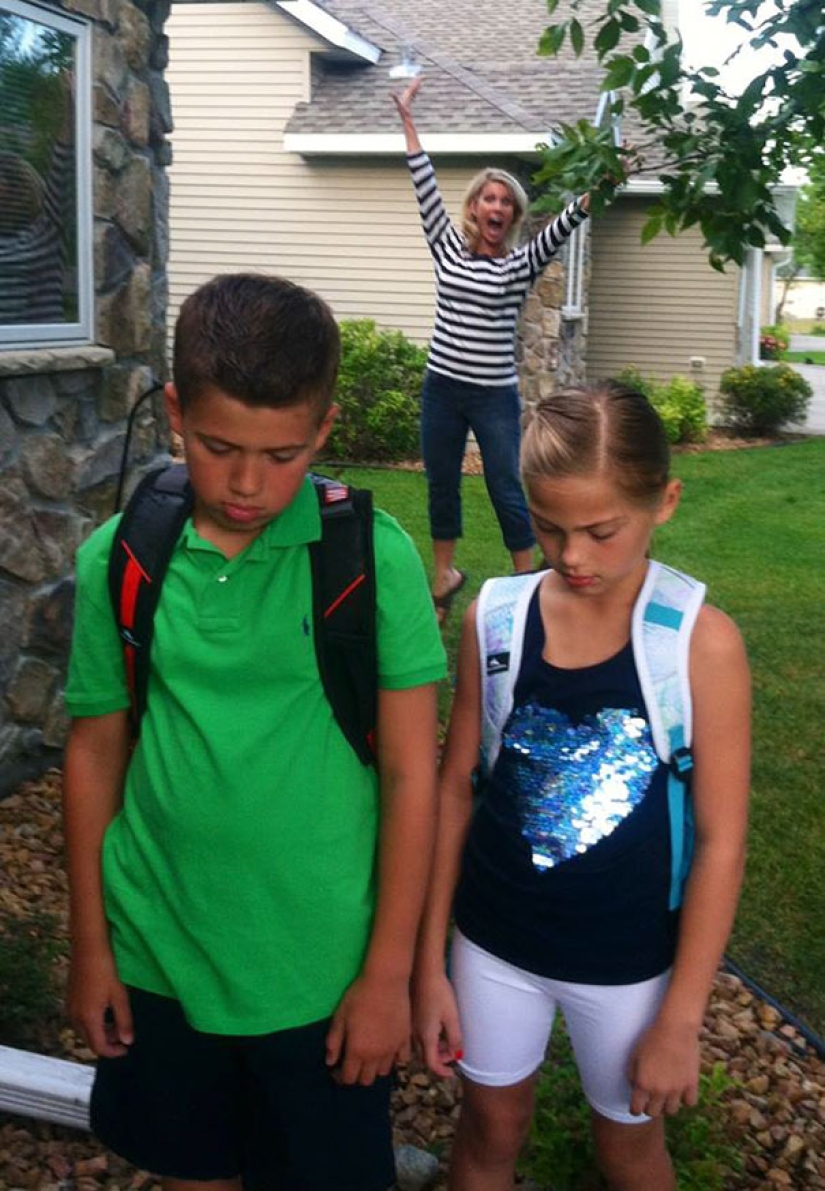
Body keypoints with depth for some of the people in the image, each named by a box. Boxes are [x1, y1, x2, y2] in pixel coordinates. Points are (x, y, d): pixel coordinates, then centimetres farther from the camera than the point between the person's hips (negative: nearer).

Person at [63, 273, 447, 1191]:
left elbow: (410, 771, -10)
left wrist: (389, 971, -8)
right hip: (157, 954, 3)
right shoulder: (116, 557, -8)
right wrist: (89, 942, 6)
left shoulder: (373, 556, -15)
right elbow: (95, 752, 2)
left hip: (321, 967, -2)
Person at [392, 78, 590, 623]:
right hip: (442, 387, 3)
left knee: (507, 490, 2)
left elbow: (560, 229, -15)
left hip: (495, 395, -2)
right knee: (442, 486, 13)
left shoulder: (520, 264, -1)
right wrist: (408, 120, -2)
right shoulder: (448, 247, 4)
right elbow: (426, 188, 1)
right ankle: (445, 574, 30)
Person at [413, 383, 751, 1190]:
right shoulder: (494, 620, -11)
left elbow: (721, 841, -13)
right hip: (493, 941, 2)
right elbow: (454, 790, -3)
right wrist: (428, 963, 0)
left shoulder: (703, 643, -18)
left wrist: (680, 1020, -10)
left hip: (628, 960, -1)